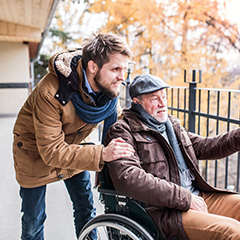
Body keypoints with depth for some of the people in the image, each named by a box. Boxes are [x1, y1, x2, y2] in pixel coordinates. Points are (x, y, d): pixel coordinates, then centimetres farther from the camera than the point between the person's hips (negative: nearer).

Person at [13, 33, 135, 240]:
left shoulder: (109, 86, -18)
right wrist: (101, 154, -44)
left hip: (73, 145, 5)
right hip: (36, 150, -4)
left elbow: (113, 126, -3)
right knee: (33, 220, 8)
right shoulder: (50, 93, -37)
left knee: (86, 209, 12)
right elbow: (51, 151, -35)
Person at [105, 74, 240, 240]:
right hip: (162, 211, -8)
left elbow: (205, 147, 24)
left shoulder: (172, 125, 19)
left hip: (197, 198, 8)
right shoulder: (123, 131, -6)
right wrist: (184, 198, -19)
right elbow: (128, 179, -20)